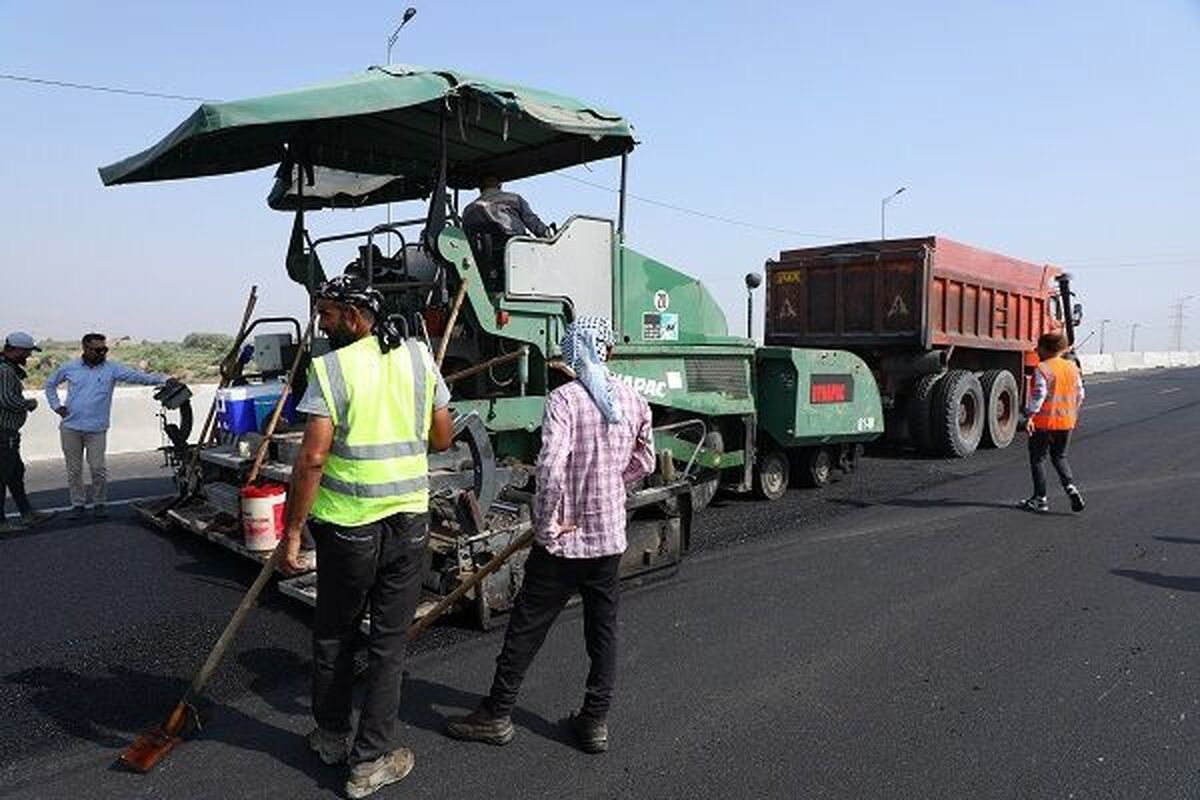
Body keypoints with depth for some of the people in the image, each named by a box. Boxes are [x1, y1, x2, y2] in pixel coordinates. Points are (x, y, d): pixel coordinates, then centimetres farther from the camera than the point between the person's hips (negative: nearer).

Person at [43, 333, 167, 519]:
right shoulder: (70, 368, 5)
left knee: (98, 468, -4)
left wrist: (164, 379, -29)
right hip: (70, 428, 2)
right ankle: (78, 504, 20)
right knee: (73, 469, 8)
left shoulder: (112, 369, -3)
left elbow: (139, 376, -14)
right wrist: (56, 405, 8)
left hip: (97, 429, -2)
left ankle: (100, 503, 13)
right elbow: (50, 384, 21)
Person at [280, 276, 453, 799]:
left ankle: (331, 737, 35)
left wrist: (292, 533, -11)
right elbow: (443, 439, 6)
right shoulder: (419, 357, 1)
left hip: (347, 525, -2)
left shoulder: (330, 369, -12)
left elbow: (312, 457, -17)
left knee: (333, 636, 18)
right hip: (409, 521, 3)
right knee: (389, 642, 12)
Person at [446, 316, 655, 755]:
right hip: (611, 537, 5)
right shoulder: (633, 400, 0)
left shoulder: (564, 399, -17)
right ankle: (595, 722, 24)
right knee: (603, 629, 15)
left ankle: (497, 714, 22)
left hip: (563, 541, -5)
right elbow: (643, 463, 12)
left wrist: (548, 524, -14)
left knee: (526, 627, 9)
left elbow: (550, 468, -26)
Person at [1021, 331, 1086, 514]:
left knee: (1037, 458, 7)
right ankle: (1070, 487, 1)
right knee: (1059, 457, 22)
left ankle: (1040, 499, 10)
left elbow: (1038, 395, -21)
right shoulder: (1073, 367, 8)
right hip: (1066, 422, 6)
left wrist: (1030, 417, -20)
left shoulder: (1042, 369, -13)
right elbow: (1080, 394, 13)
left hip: (1044, 421, -6)